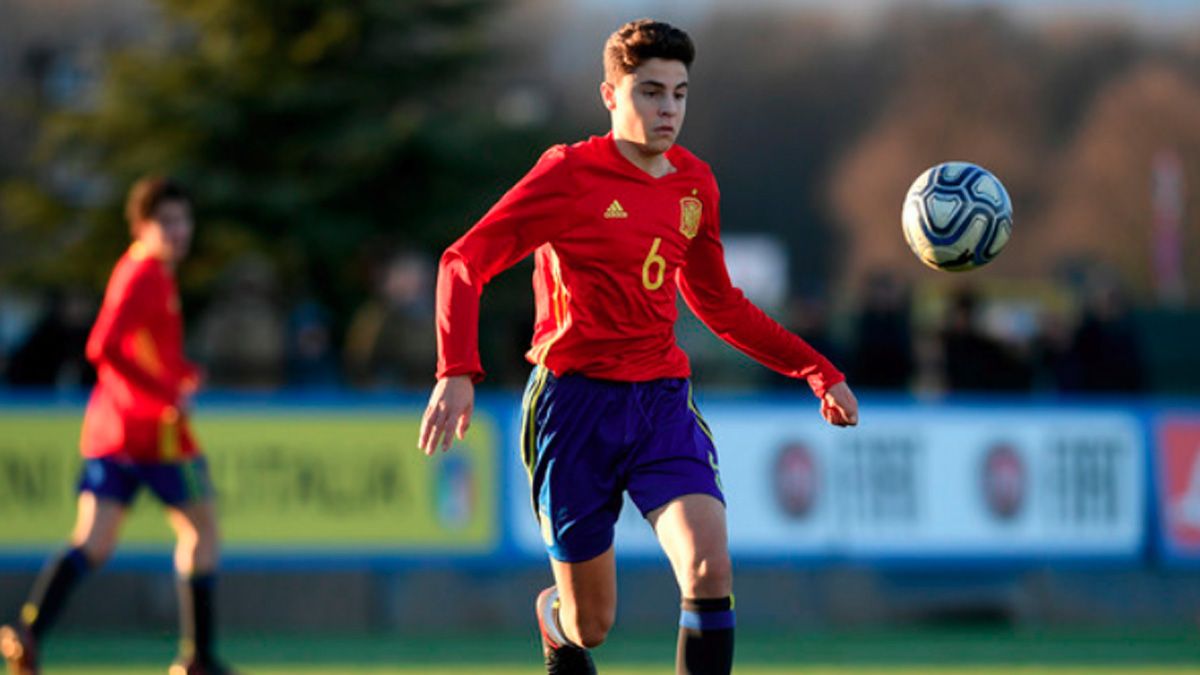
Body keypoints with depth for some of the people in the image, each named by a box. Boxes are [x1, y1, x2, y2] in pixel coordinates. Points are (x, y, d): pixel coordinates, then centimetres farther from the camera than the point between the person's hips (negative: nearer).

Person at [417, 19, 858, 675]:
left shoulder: (694, 183, 9)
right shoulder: (569, 173, -7)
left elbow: (718, 304, 23)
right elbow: (465, 262, -8)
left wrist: (819, 371, 18)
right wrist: (456, 373, -22)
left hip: (662, 403, 4)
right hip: (577, 401, -4)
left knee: (711, 572, -22)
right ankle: (555, 620, 43)